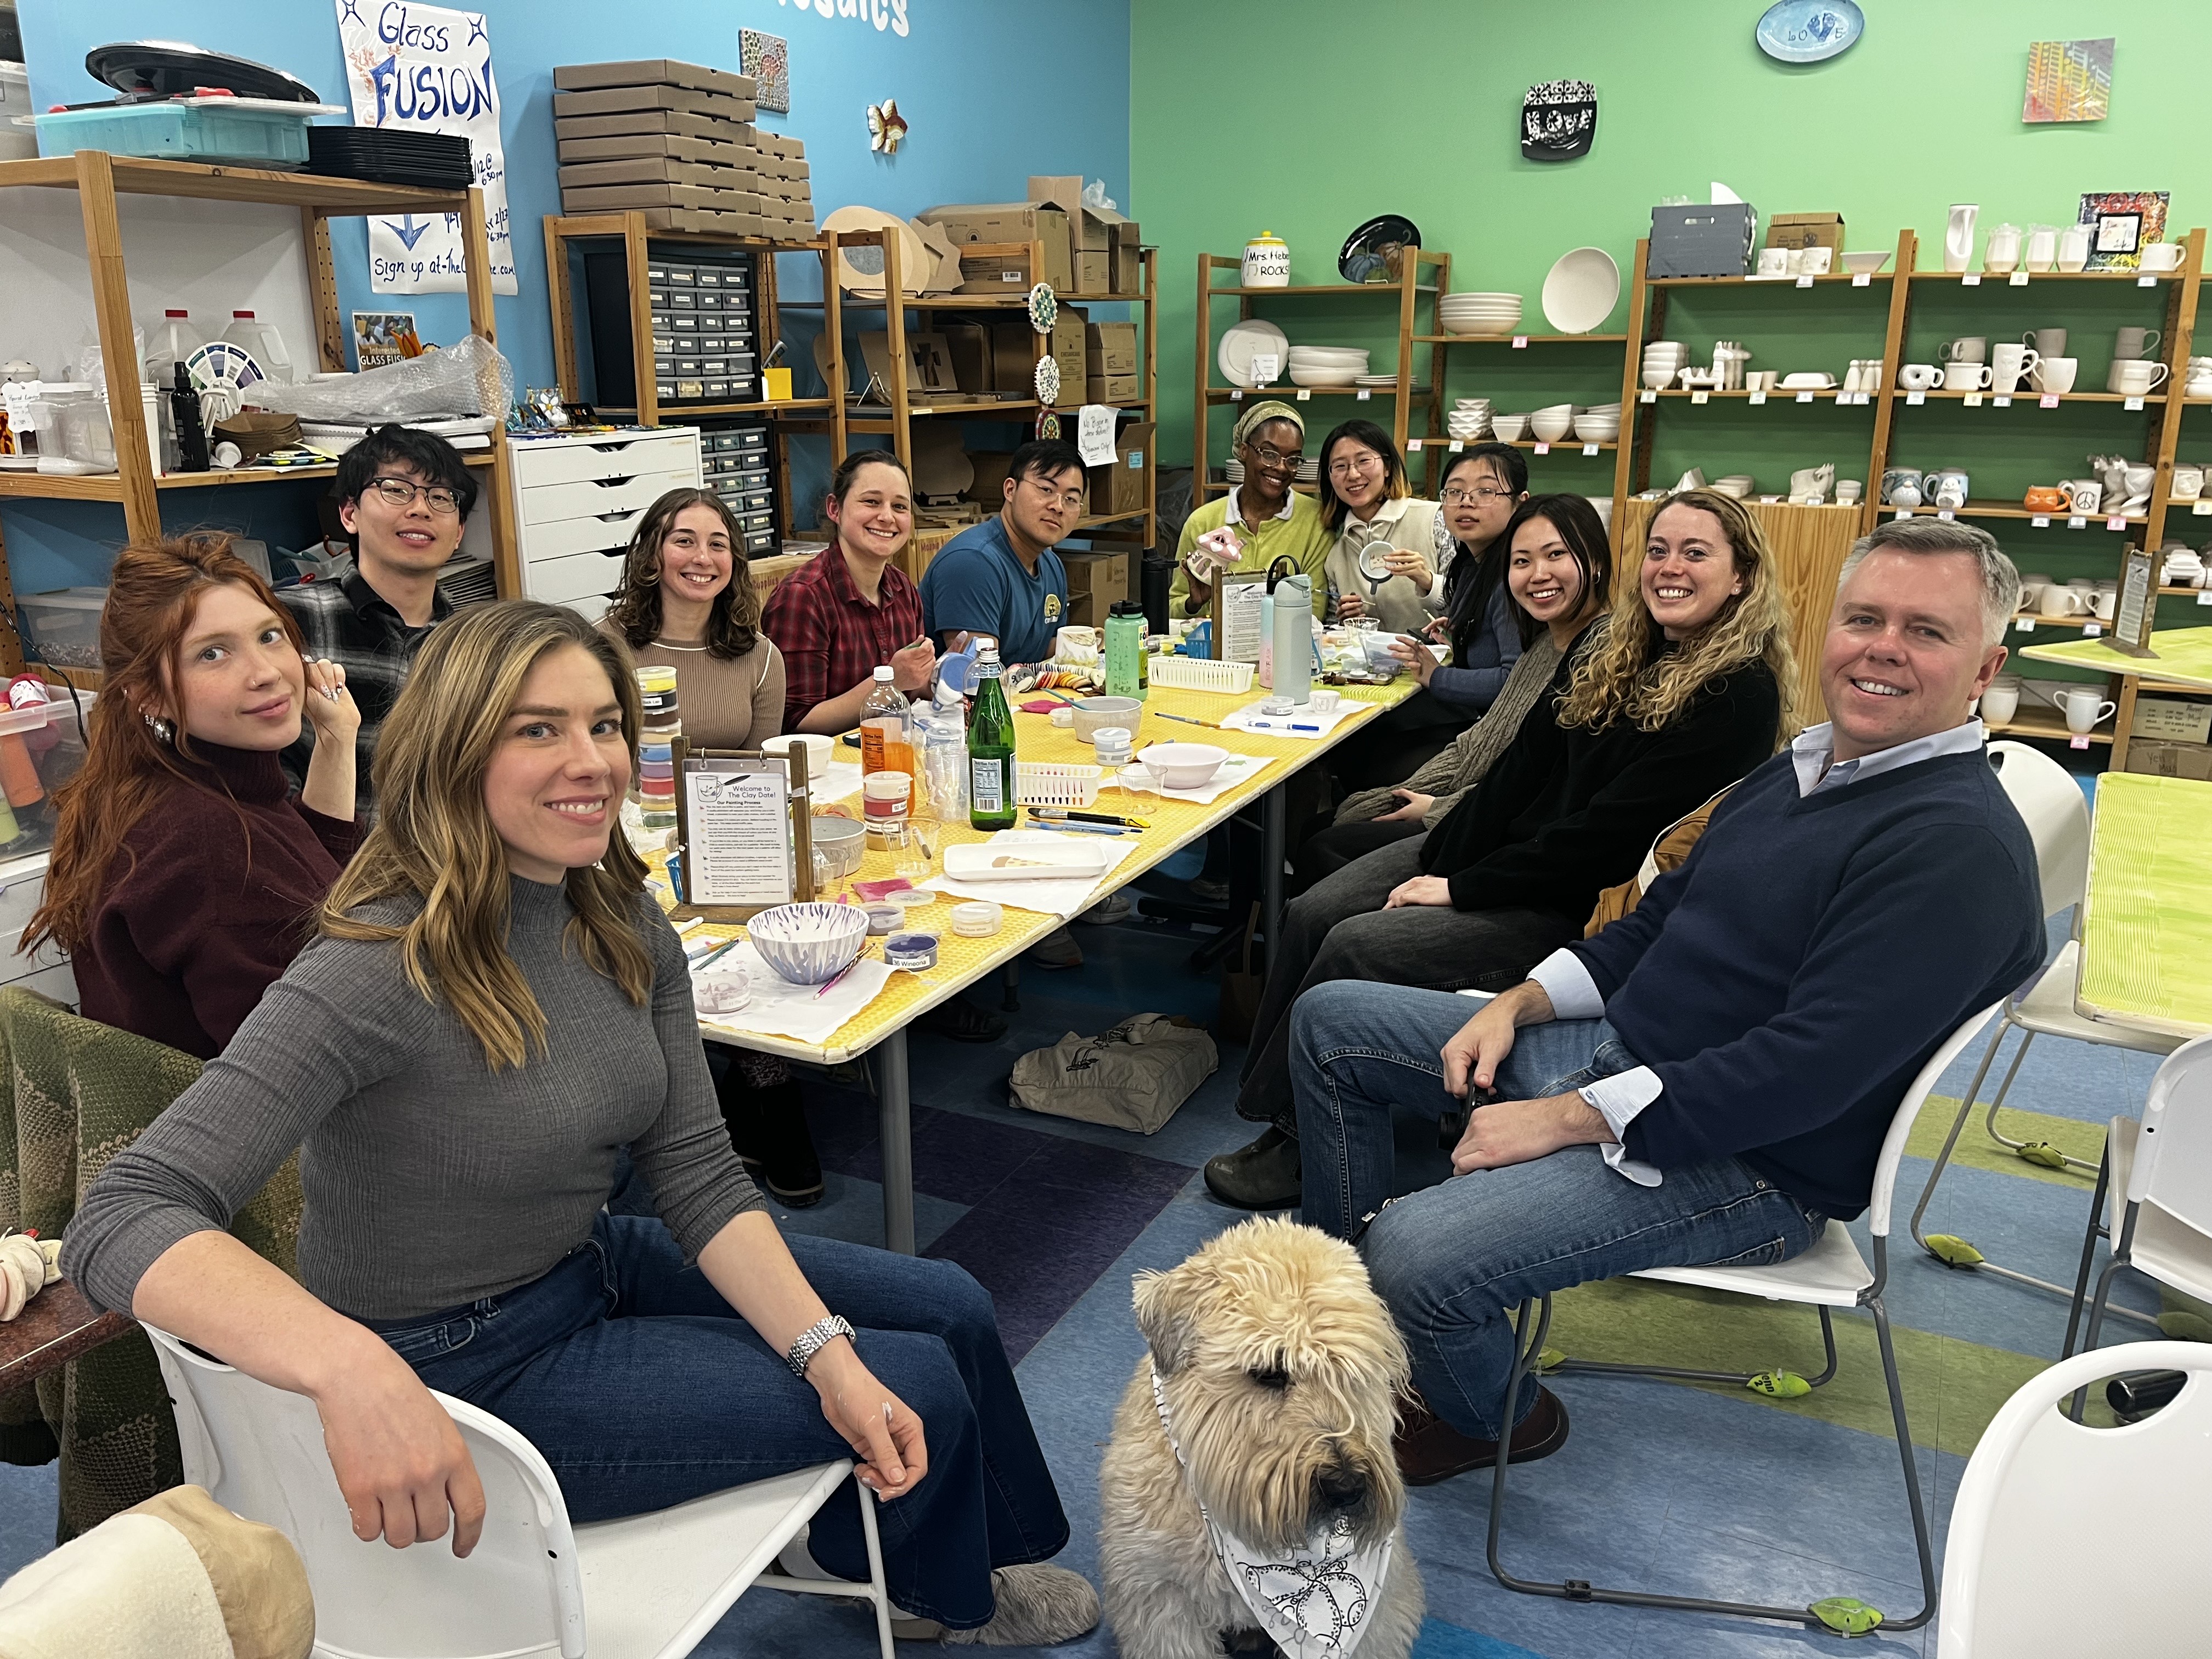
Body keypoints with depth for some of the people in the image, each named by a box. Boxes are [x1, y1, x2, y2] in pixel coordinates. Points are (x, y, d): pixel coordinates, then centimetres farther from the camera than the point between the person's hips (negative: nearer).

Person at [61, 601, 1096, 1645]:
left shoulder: (624, 924, -6)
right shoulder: (381, 972, -29)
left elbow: (699, 1177, -5)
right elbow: (119, 1225, -35)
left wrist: (831, 1356, -16)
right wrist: (350, 1368, -51)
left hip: (591, 1269, 8)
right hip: (463, 1373, -7)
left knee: (952, 1312, 11)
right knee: (928, 1393, -6)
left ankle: (988, 1557, 41)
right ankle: (943, 1593, 31)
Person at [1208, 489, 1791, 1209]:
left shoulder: (1740, 694, -16)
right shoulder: (1611, 647, 7)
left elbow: (1610, 831, -21)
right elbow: (1524, 763, 8)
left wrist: (1461, 889, -18)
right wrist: (1436, 863, -4)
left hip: (1577, 905, -8)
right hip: (1498, 848, 8)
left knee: (1355, 948, -20)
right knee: (1311, 915, -8)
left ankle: (1296, 1148, -4)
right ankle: (1264, 1104, 0)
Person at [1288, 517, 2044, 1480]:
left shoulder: (1960, 848, -20)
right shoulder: (1802, 769, 10)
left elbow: (1810, 1069, -27)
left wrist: (1569, 1119, -24)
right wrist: (1517, 1005, 1)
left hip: (1746, 1163, -9)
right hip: (1617, 1046, 9)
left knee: (1416, 1254, -27)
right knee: (1330, 1022, 9)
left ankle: (1490, 1420, 10)